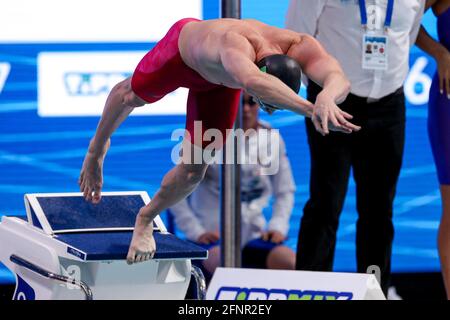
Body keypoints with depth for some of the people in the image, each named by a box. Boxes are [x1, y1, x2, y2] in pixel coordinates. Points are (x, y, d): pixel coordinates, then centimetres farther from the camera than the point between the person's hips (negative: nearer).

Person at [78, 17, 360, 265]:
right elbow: (253, 81, -77)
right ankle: (98, 148, 62)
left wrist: (326, 98, -83)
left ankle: (145, 220, 31)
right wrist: (310, 109, -89)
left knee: (193, 170, 1)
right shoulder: (236, 45, -54)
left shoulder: (299, 46, -42)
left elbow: (340, 79, -60)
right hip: (181, 44, -3)